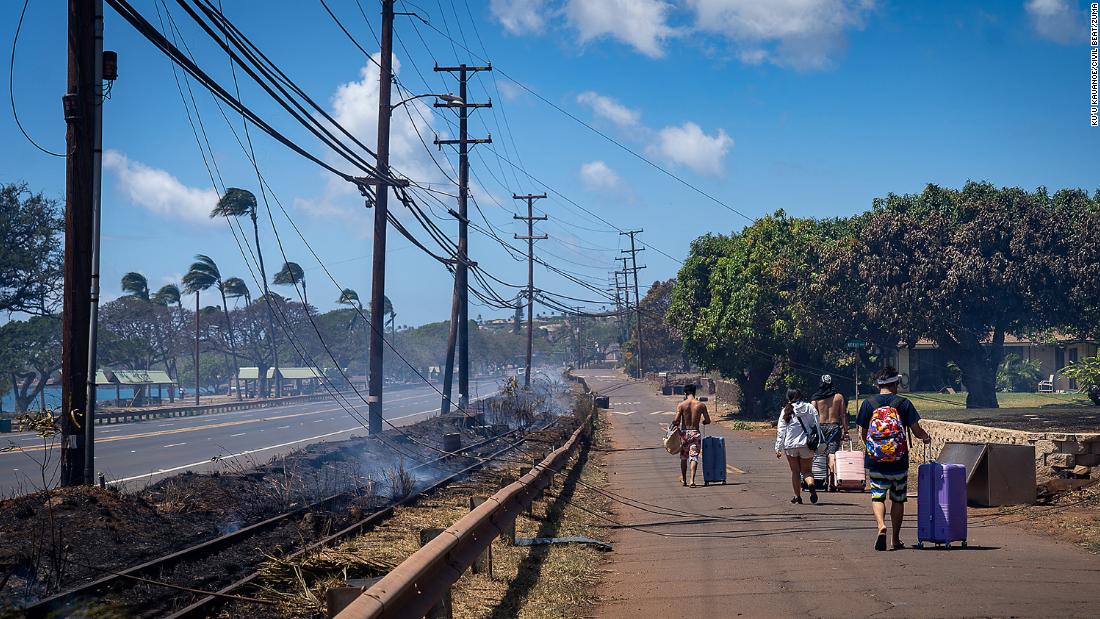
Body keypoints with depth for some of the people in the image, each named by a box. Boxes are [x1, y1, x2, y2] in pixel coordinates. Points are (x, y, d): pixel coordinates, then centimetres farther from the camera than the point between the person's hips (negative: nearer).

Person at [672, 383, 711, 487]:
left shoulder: (681, 405, -7)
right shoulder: (701, 405, -4)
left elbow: (676, 420, -14)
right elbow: (707, 420, -1)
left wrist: (674, 424, 9)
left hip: (684, 433, 0)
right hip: (695, 433, 0)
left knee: (683, 457, 17)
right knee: (694, 457, -1)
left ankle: (684, 479, 29)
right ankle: (692, 480, -15)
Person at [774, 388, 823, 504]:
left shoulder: (786, 411, -2)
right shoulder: (810, 408, 0)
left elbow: (780, 430, -2)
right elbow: (817, 426, -2)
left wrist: (778, 448, 1)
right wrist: (819, 442, 4)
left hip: (790, 445, -1)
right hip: (806, 445, 1)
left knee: (795, 471, 13)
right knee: (807, 470, 8)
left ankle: (797, 496, 15)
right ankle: (811, 484, -23)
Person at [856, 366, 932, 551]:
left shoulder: (868, 403, 1)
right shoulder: (903, 403, -3)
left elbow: (862, 434, 5)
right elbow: (917, 431, -3)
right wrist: (927, 438, 20)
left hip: (874, 461, 0)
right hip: (899, 460, 0)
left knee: (877, 496, 5)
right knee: (898, 499, 12)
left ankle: (881, 527, -21)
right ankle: (896, 540, 18)